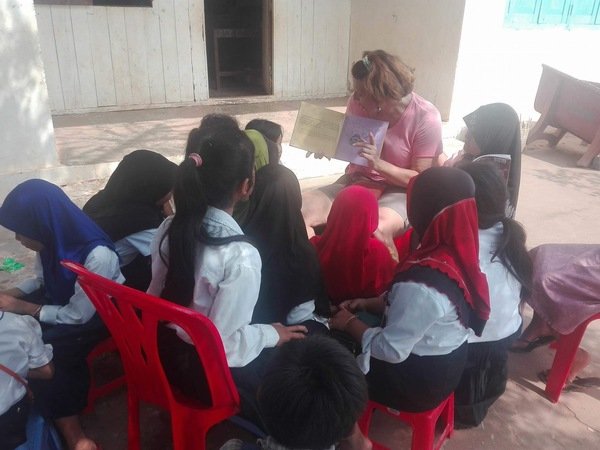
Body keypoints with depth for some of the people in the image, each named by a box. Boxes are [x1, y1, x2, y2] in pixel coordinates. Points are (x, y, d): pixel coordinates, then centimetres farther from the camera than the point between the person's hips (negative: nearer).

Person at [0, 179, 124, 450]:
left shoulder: (98, 256, -33)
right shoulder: (54, 239, -11)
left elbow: (77, 316, -26)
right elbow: (42, 279, 8)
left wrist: (22, 307, -20)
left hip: (97, 315, -7)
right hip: (62, 299, 8)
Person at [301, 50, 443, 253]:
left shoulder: (426, 118, -15)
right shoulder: (358, 102, -5)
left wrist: (379, 164, -26)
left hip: (399, 191, -4)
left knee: (375, 229, -40)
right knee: (297, 211, -22)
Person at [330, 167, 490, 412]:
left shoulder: (422, 283, -37)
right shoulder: (457, 253, -9)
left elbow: (390, 350, -26)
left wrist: (350, 323, -11)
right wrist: (369, 303, 0)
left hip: (417, 379, -7)